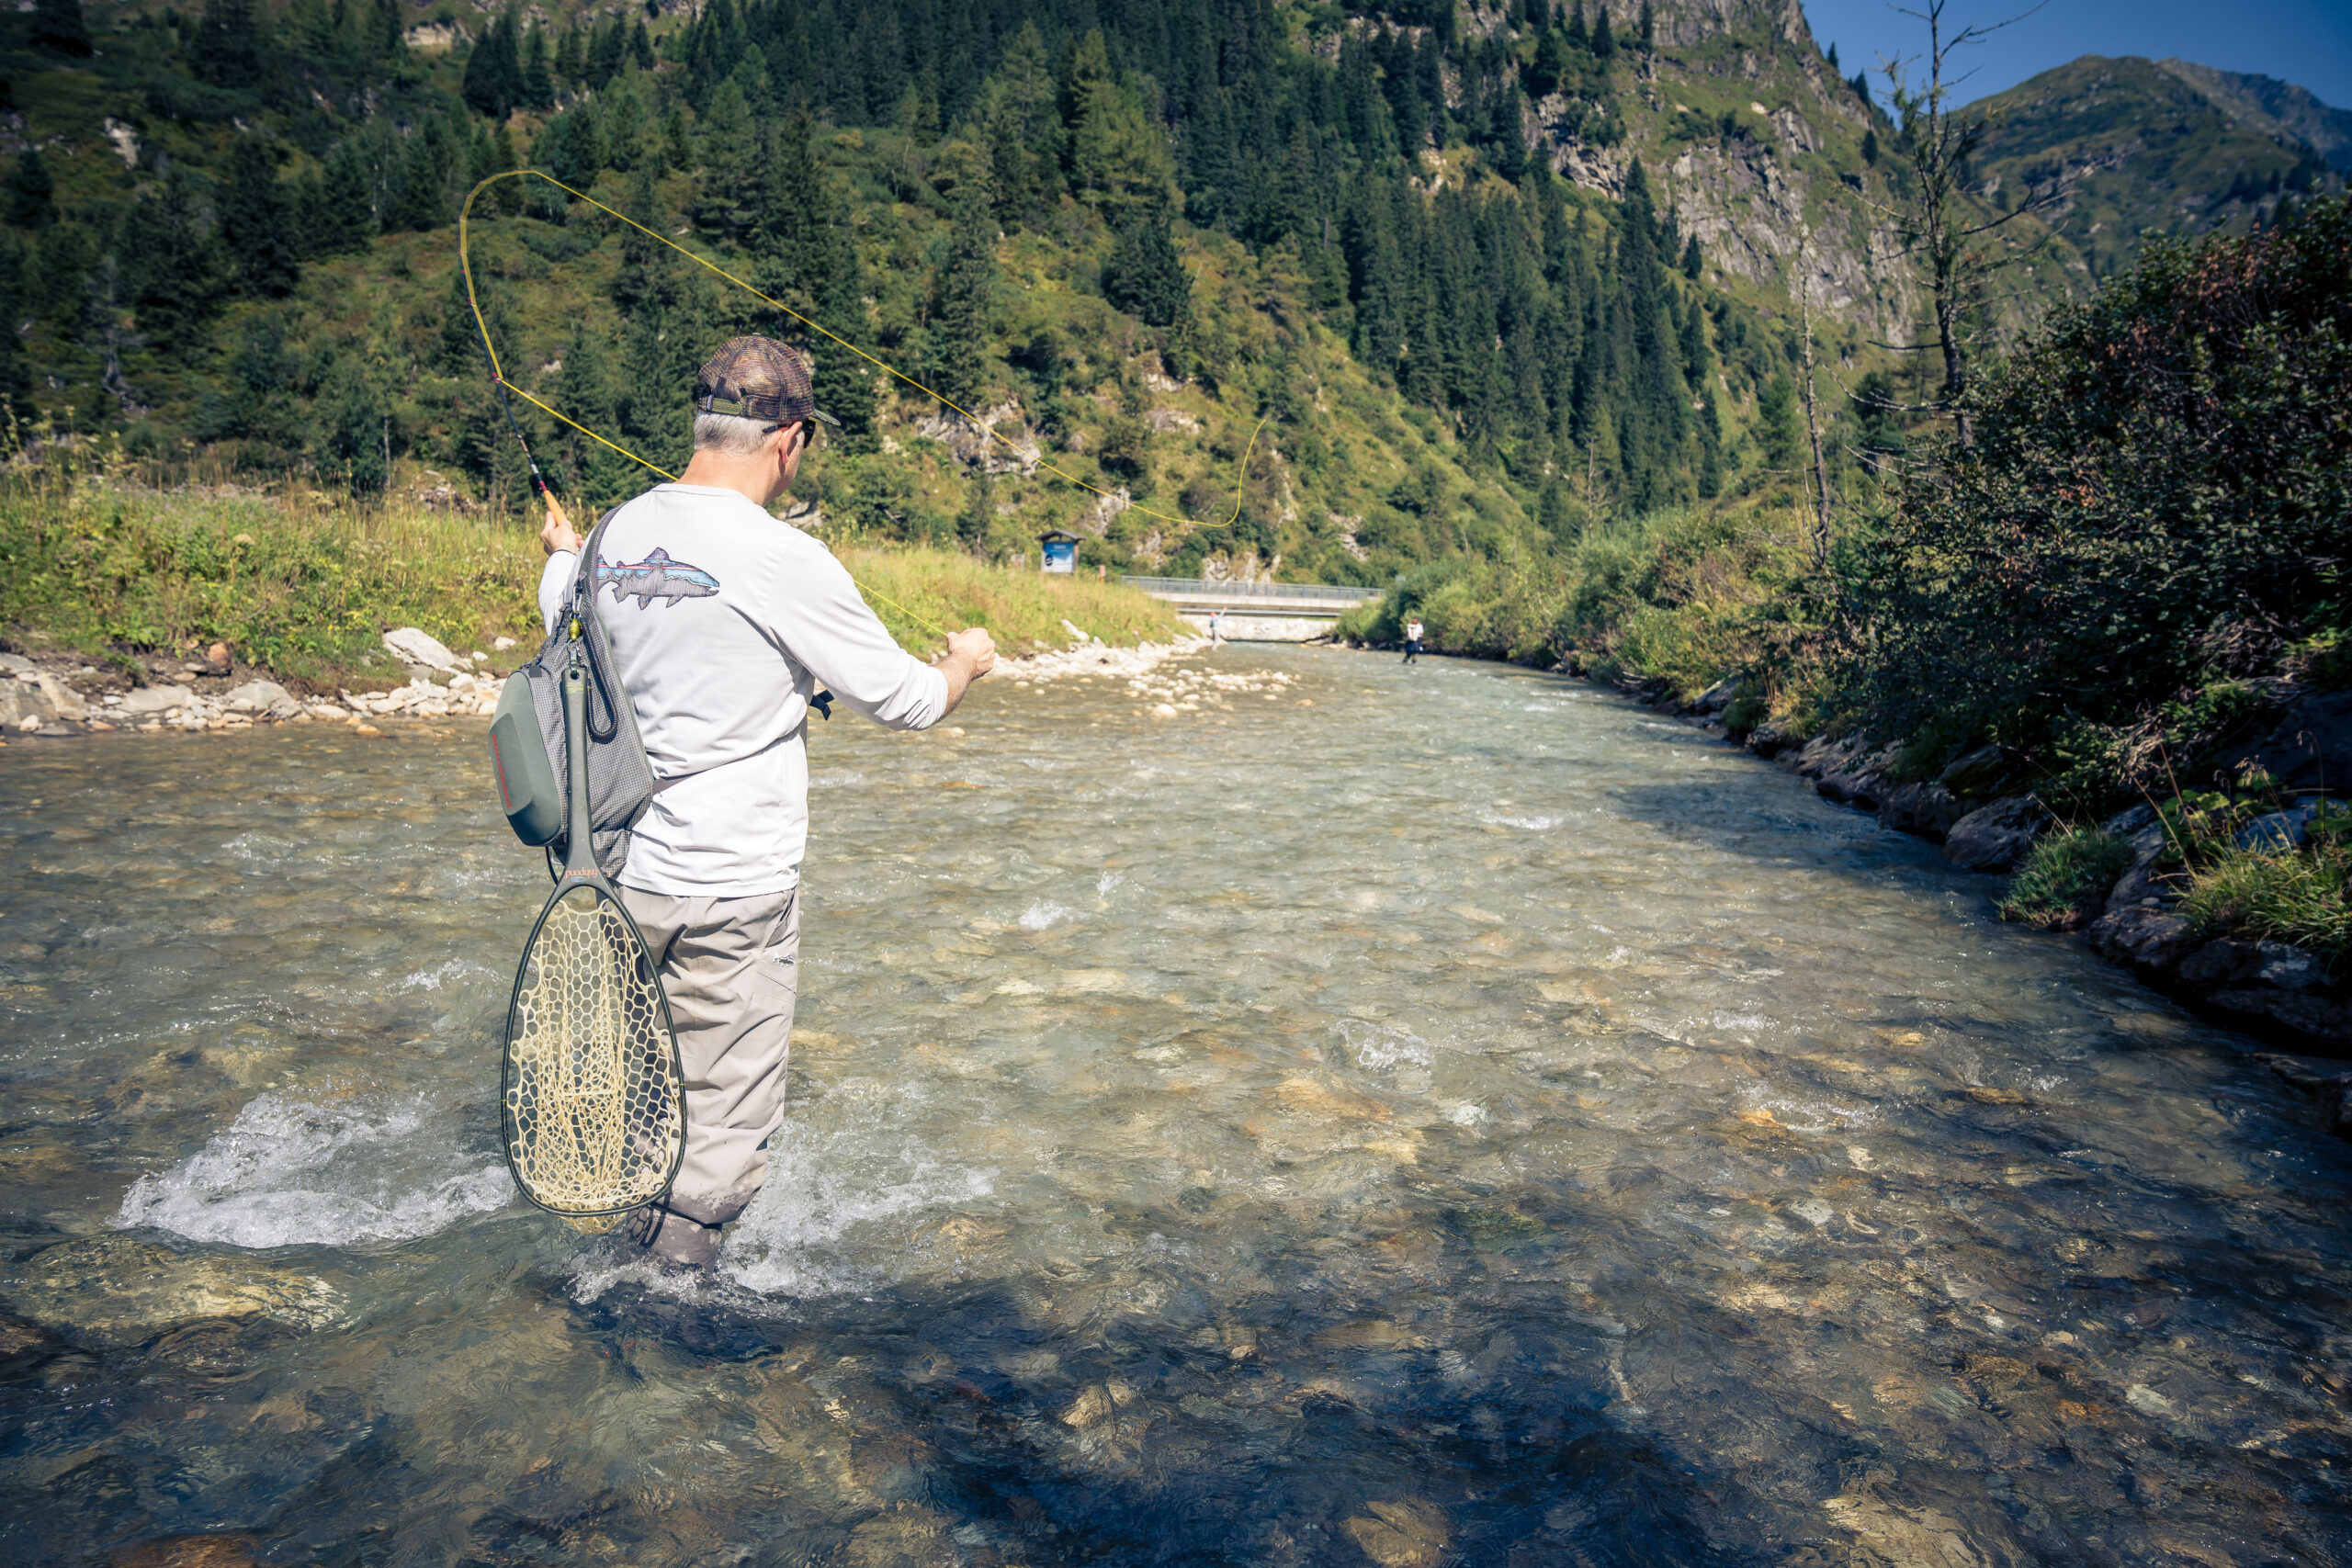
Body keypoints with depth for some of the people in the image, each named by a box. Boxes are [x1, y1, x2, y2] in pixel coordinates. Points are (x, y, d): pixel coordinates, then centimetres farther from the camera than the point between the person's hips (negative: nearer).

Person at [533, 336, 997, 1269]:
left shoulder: (616, 536, 3)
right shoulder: (784, 562, -18)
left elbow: (563, 627, 25)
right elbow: (904, 702, -9)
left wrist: (559, 552, 45)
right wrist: (967, 663, 13)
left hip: (621, 877, 8)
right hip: (732, 894, -8)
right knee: (723, 1125, 7)